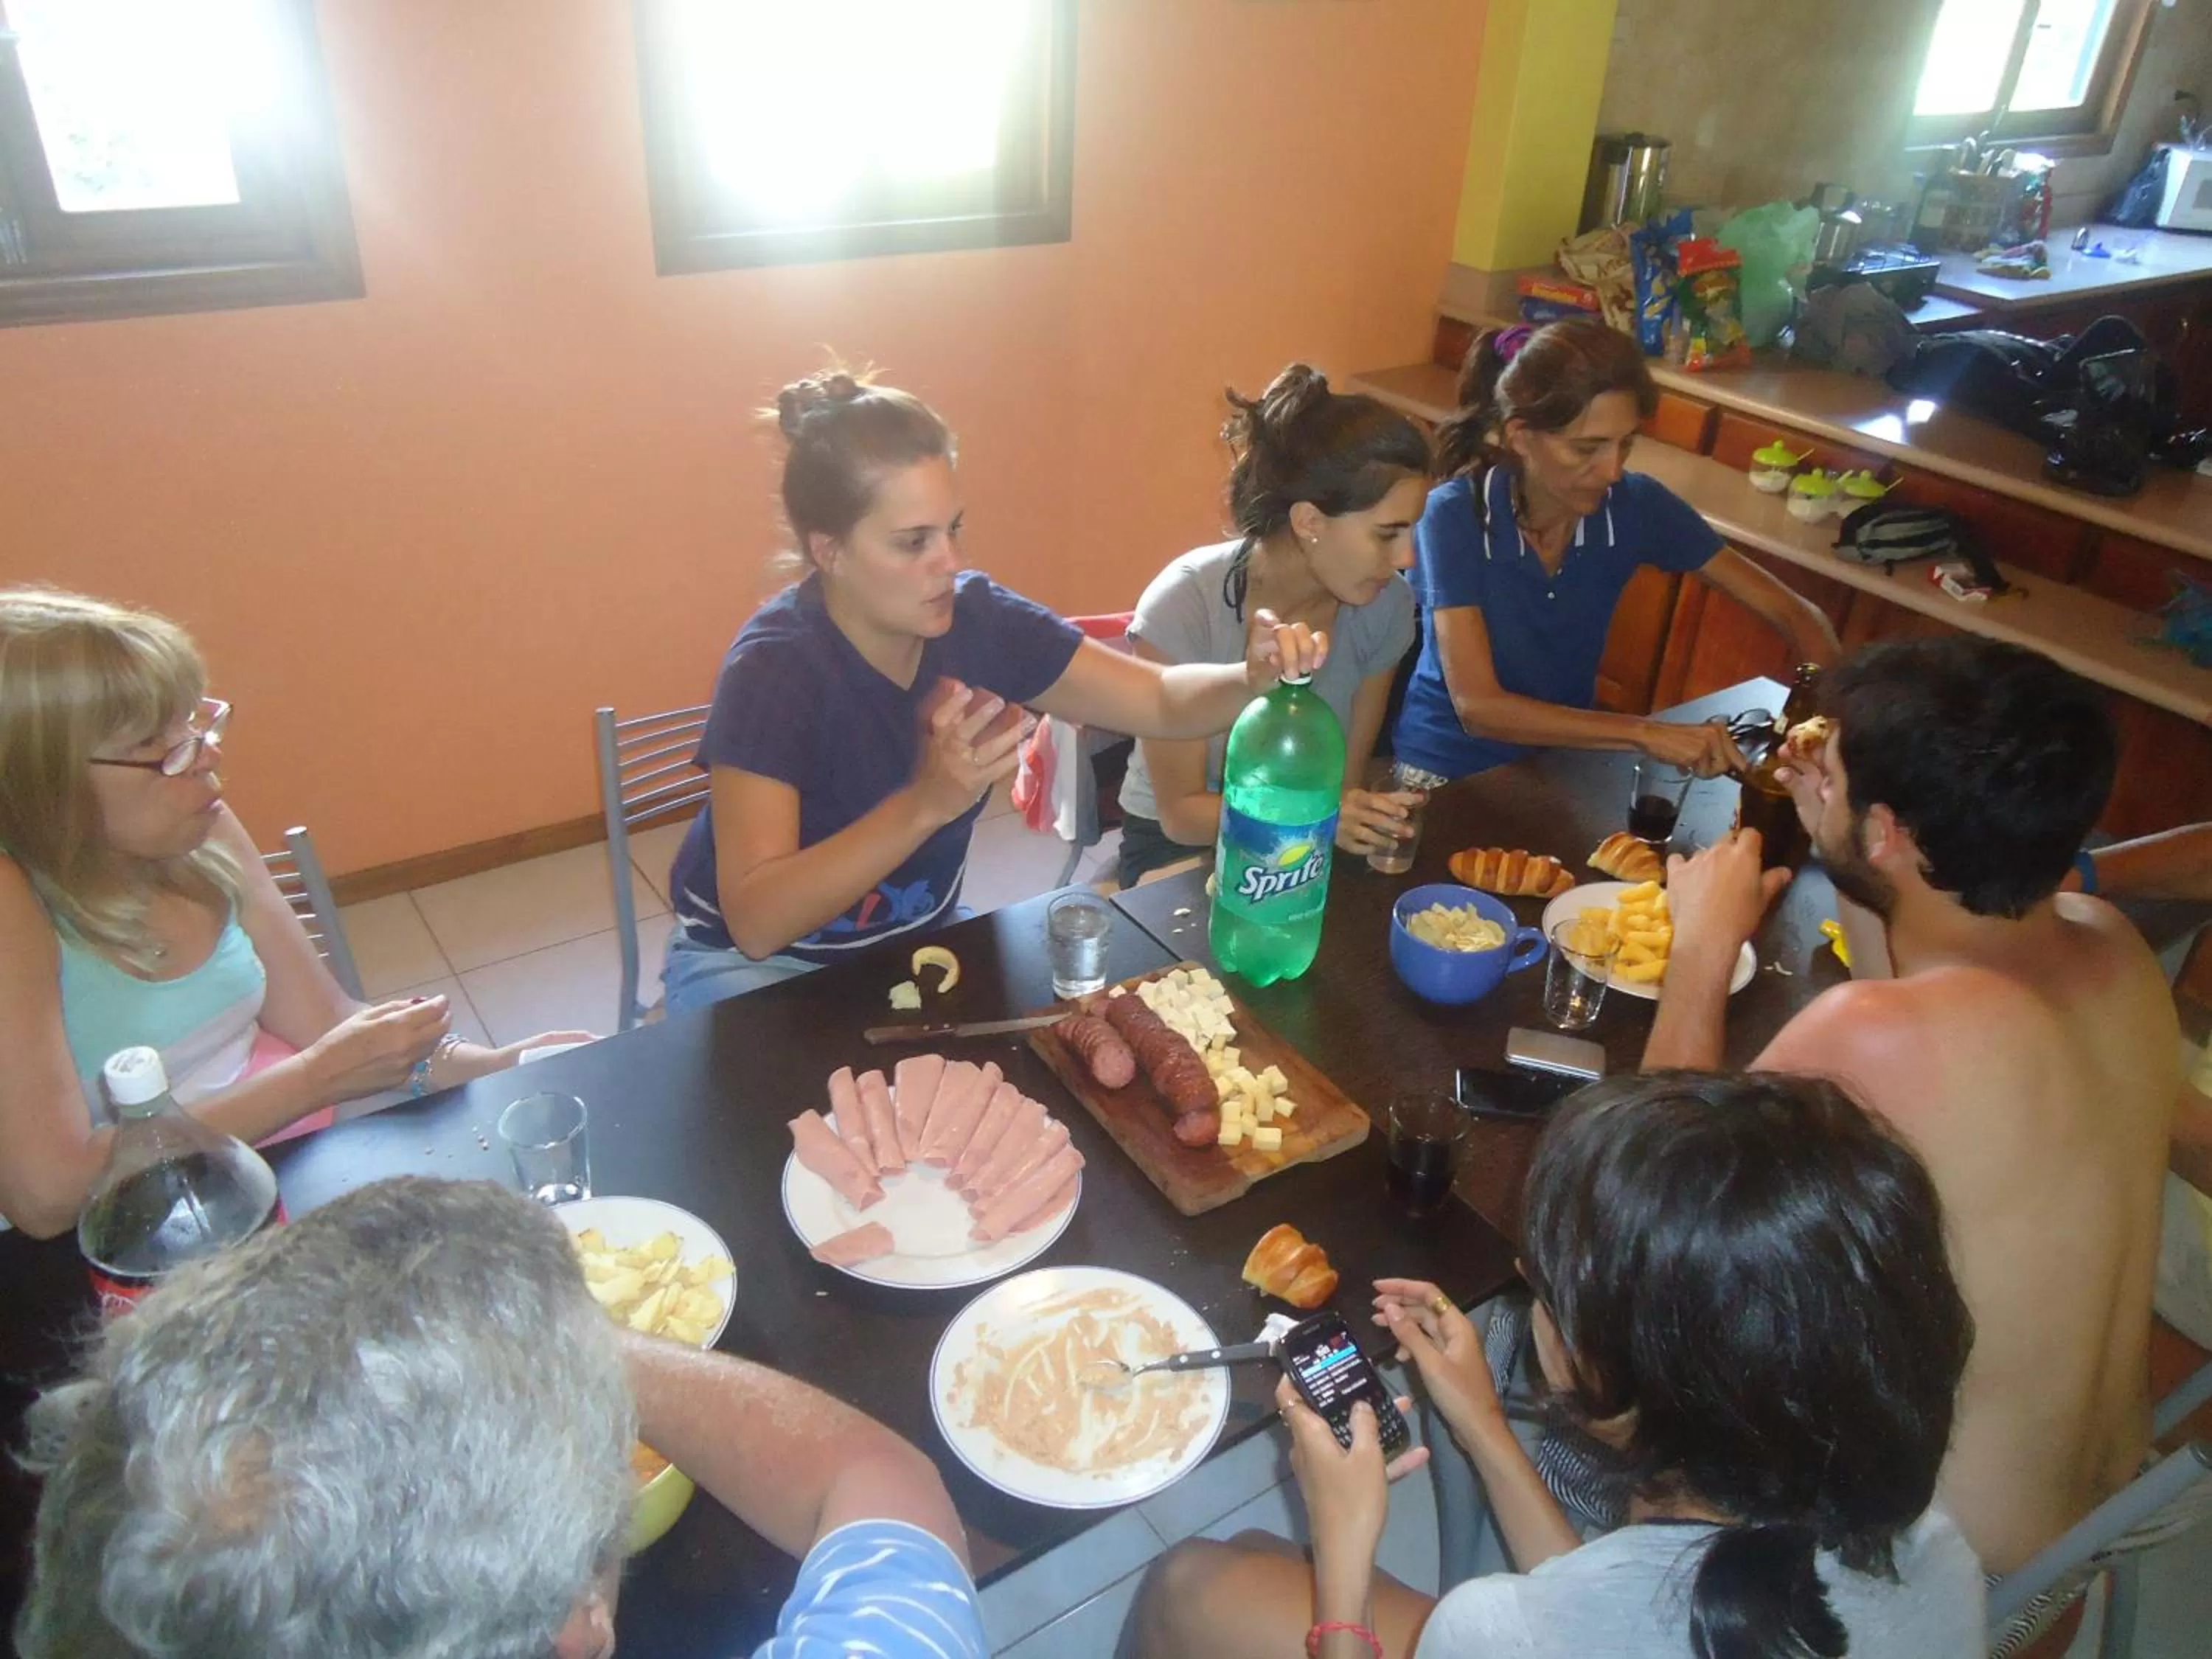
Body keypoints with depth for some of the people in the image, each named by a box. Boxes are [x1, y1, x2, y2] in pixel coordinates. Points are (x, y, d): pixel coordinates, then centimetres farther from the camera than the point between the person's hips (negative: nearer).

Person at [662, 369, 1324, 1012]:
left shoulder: (976, 618, -14)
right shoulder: (773, 667, -28)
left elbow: (1165, 701, -9)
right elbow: (755, 922, -34)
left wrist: (1255, 676, -32)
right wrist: (927, 802, -45)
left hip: (920, 939, 5)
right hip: (758, 963, -5)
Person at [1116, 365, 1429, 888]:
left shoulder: (1386, 605, -12)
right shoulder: (1185, 605, -24)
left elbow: (1348, 779, 1)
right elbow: (1182, 812, -17)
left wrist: (1358, 821, -20)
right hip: (1181, 847, -4)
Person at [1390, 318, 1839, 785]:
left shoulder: (1635, 505, -9)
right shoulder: (1455, 517, -21)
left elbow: (1793, 613, -3)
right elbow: (1478, 706, -27)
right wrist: (1644, 733, -35)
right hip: (1449, 769, -2)